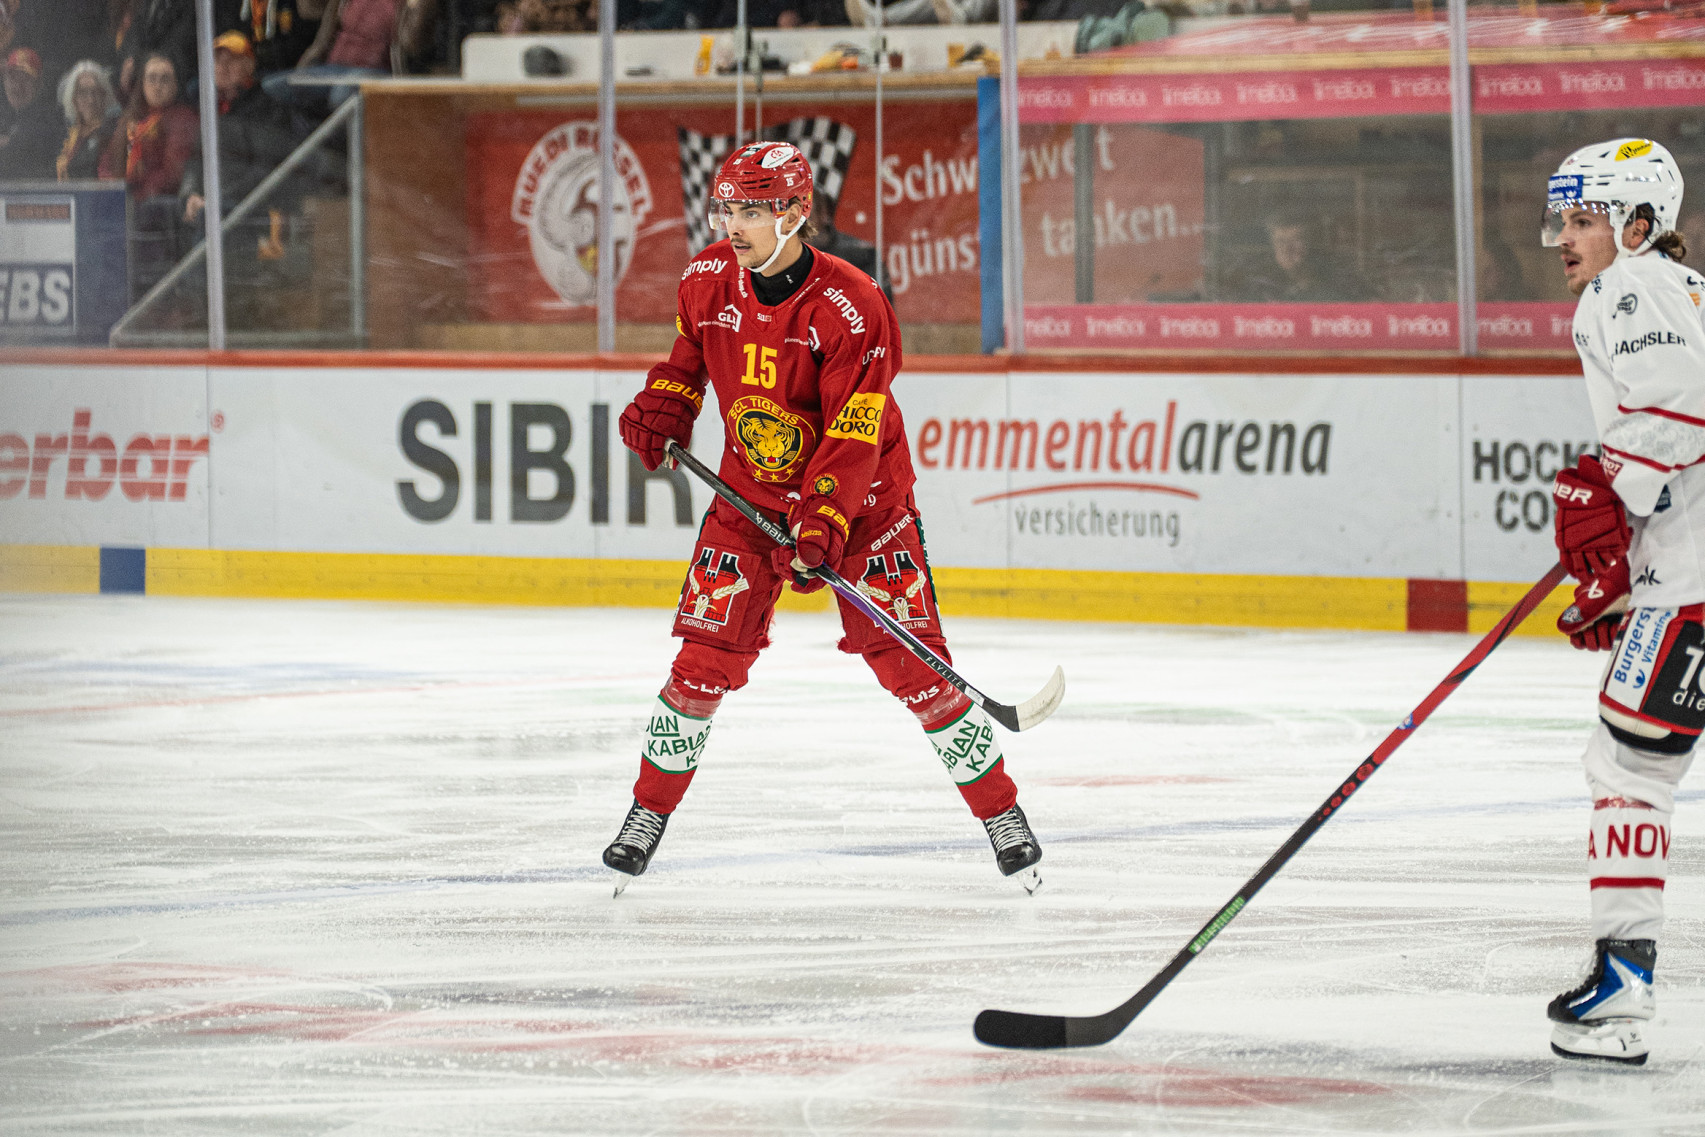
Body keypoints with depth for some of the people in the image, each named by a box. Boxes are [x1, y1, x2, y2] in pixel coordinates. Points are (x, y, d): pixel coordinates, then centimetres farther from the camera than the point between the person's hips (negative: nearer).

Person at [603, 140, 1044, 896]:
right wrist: (662, 407, -4)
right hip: (750, 492, 4)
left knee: (908, 660, -8)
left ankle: (1003, 816, 3)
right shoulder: (708, 282, -7)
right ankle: (649, 813, 11)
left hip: (859, 496, -4)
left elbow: (854, 434, -25)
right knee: (707, 656, -4)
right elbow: (691, 352, 16)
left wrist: (823, 527, -33)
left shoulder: (848, 308, -24)